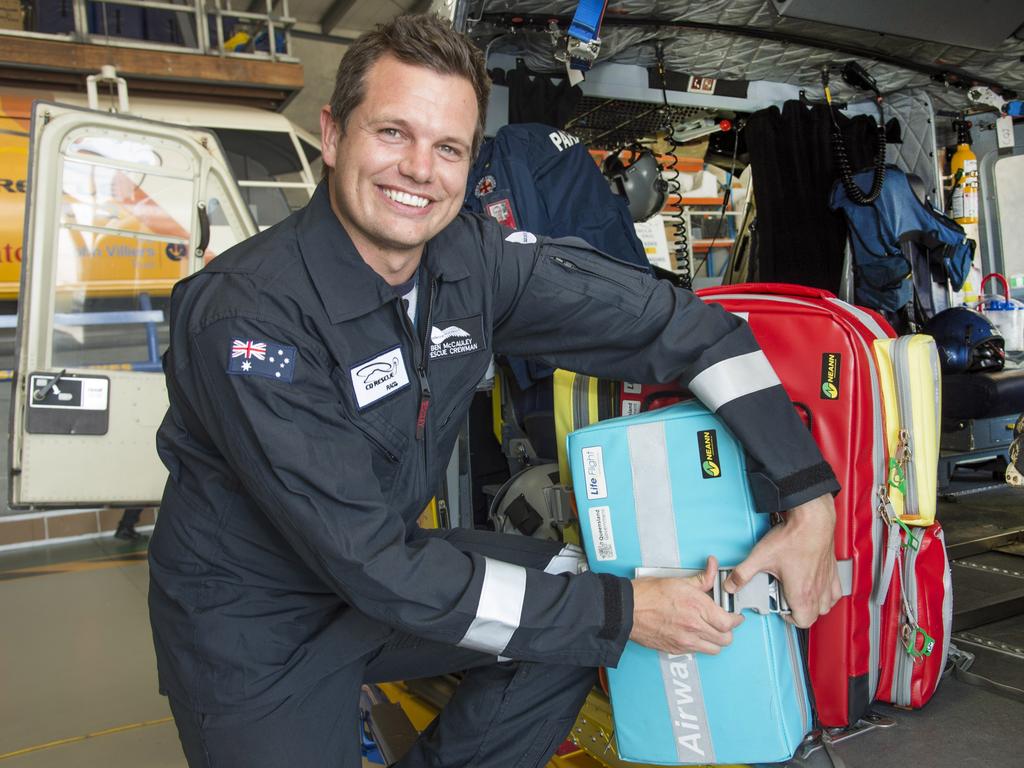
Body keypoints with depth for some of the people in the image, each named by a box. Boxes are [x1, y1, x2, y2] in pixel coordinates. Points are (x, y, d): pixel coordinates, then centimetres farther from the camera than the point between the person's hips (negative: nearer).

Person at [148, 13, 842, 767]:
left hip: (383, 562, 5)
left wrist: (809, 498, -17)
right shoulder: (249, 315, -27)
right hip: (251, 623, -5)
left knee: (577, 595, -6)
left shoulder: (473, 258, -13)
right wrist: (620, 610, -25)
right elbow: (370, 561, -28)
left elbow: (674, 319, -10)